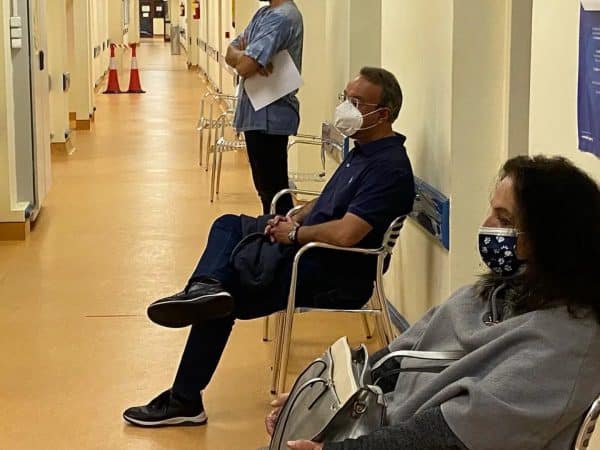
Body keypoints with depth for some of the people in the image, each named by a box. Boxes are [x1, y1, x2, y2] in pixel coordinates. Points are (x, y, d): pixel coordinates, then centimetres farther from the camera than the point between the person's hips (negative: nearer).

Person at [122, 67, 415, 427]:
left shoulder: (389, 167, -21)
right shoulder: (365, 150, 12)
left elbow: (346, 233, -31)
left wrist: (294, 233, -14)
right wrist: (292, 219, 1)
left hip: (333, 276, -10)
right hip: (310, 248, 10)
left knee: (227, 293, -11)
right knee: (229, 225, 8)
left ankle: (185, 401, 0)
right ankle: (205, 287, -24)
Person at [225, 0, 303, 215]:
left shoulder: (281, 17, -19)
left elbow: (245, 66, -28)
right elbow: (231, 53, 11)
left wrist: (241, 56, -4)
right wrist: (243, 56, -12)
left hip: (269, 116, -10)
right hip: (257, 113, 10)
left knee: (274, 189, -3)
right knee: (266, 187, 17)